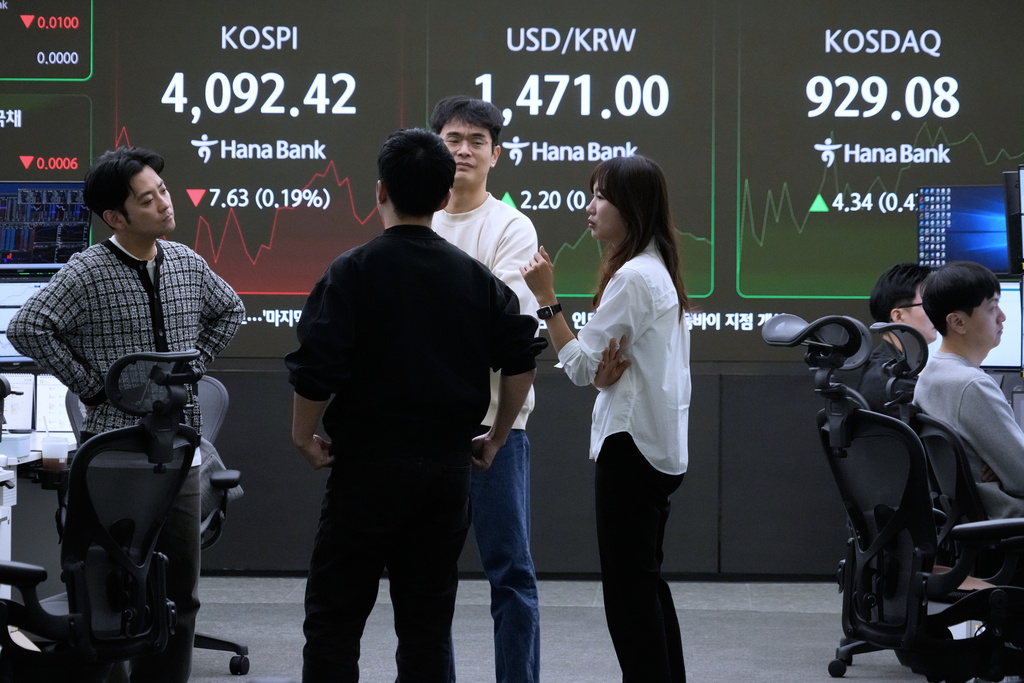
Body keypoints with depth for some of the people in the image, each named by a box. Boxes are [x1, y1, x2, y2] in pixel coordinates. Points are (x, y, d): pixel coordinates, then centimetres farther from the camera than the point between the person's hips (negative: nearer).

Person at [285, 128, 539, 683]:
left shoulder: (353, 271, -9)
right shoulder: (475, 277, 4)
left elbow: (315, 368, -16)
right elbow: (521, 360, 4)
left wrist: (304, 435, -1)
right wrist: (496, 437, 15)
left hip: (367, 465, -4)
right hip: (447, 466, 4)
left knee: (333, 616, 3)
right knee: (427, 619, 9)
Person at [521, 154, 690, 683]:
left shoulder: (631, 277, -16)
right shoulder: (660, 271, 15)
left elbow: (581, 365, -14)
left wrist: (546, 297, -12)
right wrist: (607, 371, -4)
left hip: (630, 442, -10)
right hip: (659, 443, 10)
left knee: (627, 585, -6)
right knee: (646, 580, 15)